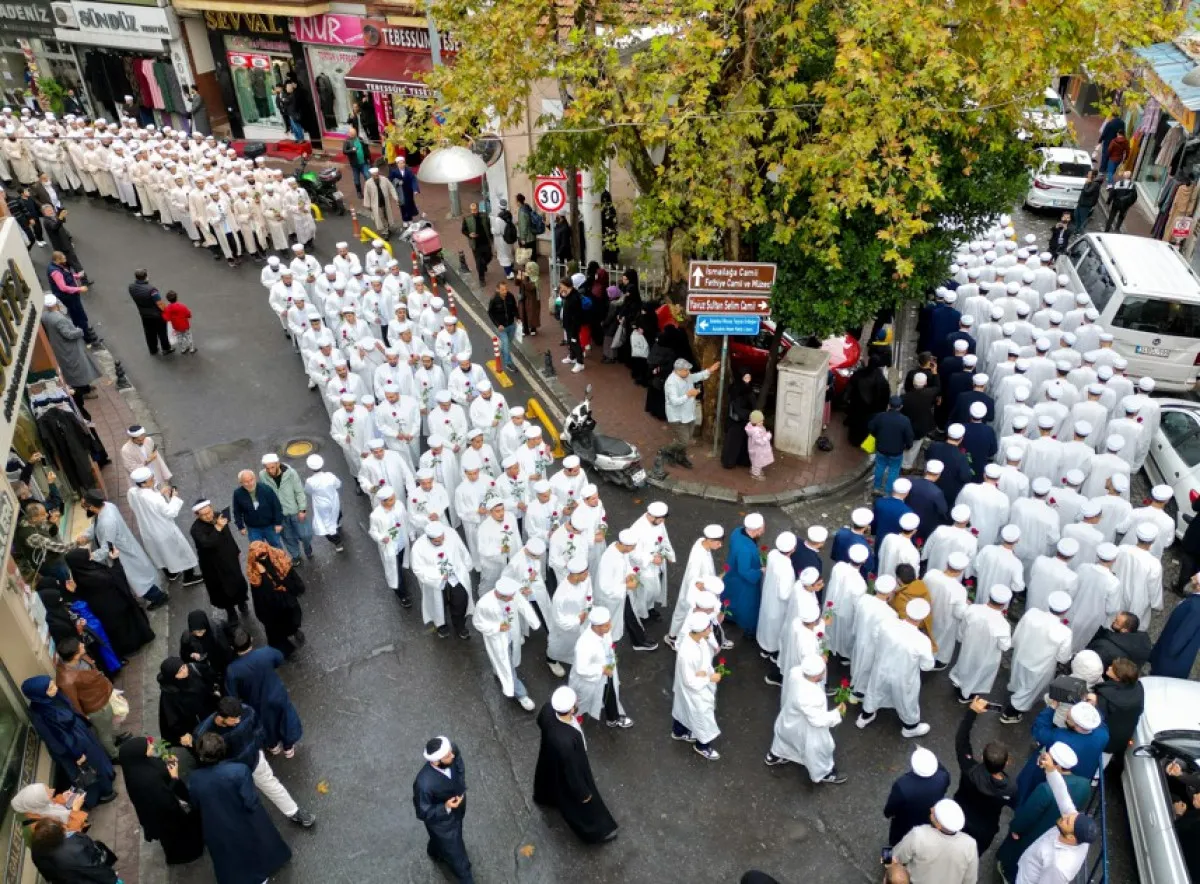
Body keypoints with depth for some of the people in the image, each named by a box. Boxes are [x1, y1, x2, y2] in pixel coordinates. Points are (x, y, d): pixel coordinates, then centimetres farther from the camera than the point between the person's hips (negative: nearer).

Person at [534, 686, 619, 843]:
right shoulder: (565, 741, -49)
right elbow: (571, 772, -30)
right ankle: (593, 831, 54)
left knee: (549, 777, 40)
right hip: (564, 772, -6)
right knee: (581, 803, 25)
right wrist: (583, 793, -12)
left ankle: (546, 796, 74)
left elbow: (540, 722, -4)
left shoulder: (548, 709, -31)